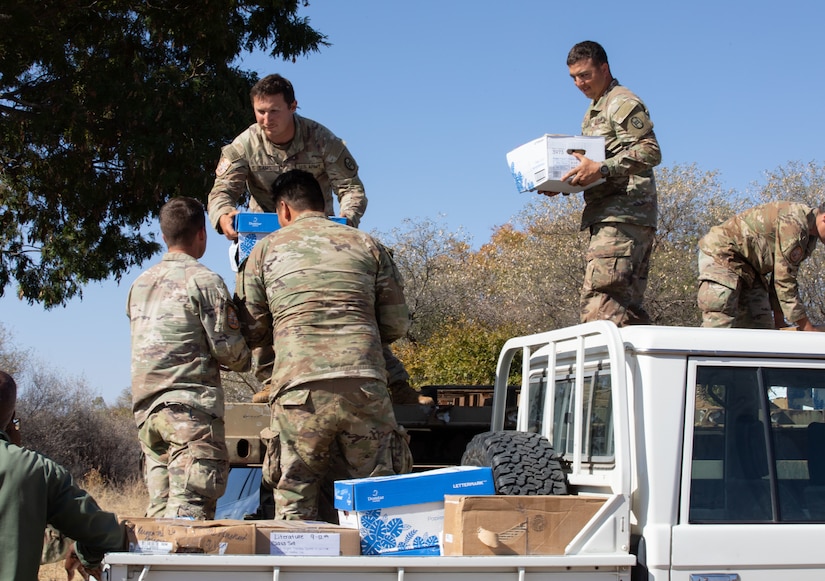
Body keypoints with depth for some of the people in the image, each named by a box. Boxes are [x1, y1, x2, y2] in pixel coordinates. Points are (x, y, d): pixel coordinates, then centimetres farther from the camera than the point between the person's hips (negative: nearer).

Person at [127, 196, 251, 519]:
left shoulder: (140, 284, 19)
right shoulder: (204, 280, -4)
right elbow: (228, 349, -7)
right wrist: (249, 361, 14)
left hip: (145, 407, 7)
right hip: (191, 406, -7)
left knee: (159, 510, 7)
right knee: (190, 509, -14)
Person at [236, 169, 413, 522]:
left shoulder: (266, 250, 14)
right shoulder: (366, 245, 16)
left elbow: (251, 333, 16)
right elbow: (397, 324, 17)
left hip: (299, 390, -1)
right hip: (364, 386, 1)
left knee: (295, 504, 6)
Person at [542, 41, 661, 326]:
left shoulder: (623, 103, -3)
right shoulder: (593, 112, 27)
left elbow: (650, 152, -14)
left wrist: (601, 169, -25)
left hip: (624, 214, -10)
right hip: (607, 215, 10)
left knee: (599, 299, -22)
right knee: (625, 303, 6)